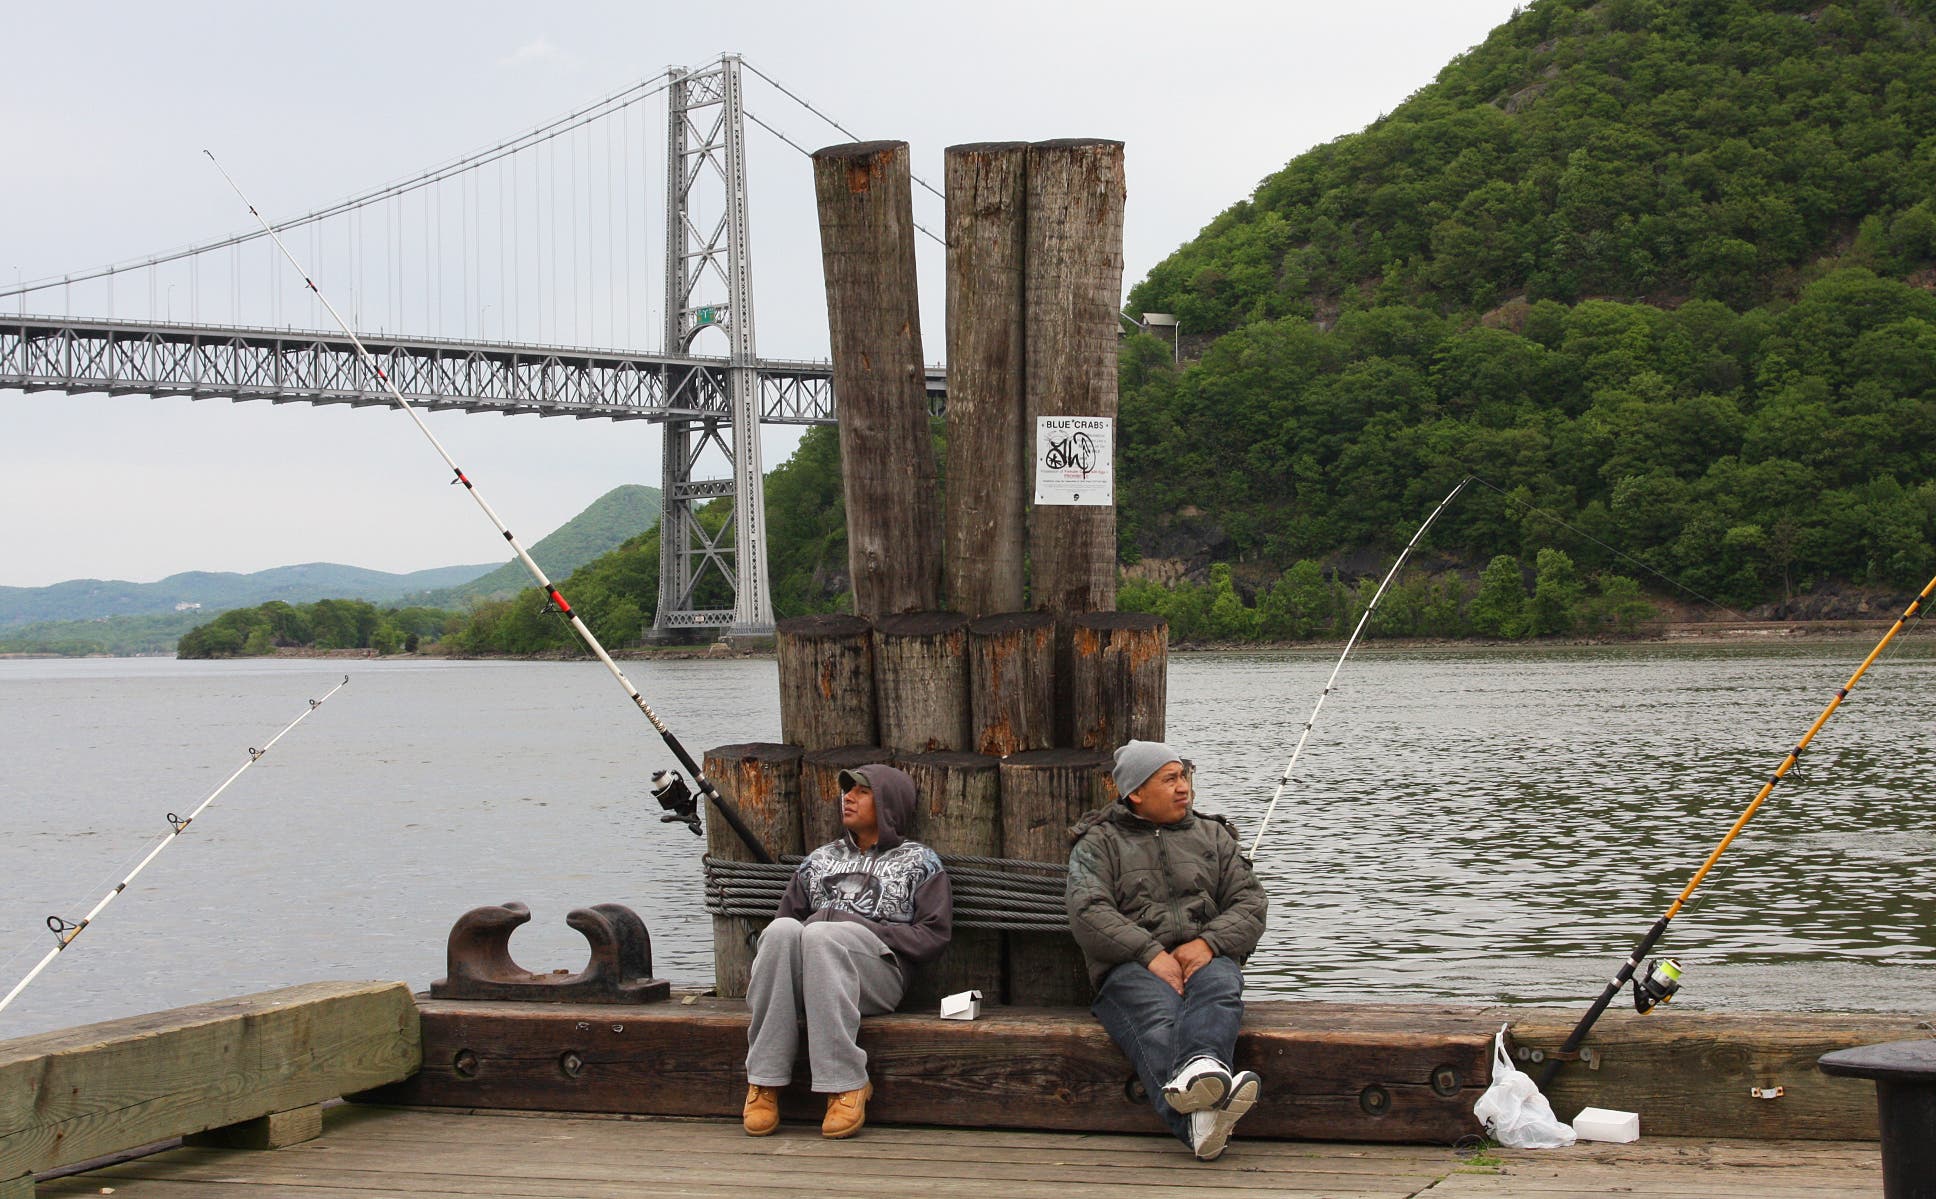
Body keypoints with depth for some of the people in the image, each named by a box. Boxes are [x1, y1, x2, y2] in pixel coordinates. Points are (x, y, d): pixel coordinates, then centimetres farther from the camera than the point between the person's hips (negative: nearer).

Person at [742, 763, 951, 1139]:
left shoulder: (918, 861, 20)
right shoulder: (821, 858, 34)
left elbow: (934, 935, 7)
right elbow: (785, 914, 24)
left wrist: (862, 929, -5)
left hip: (879, 969, -3)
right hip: (806, 973, 3)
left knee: (820, 935, -37)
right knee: (783, 930, -33)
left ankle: (845, 1085, -39)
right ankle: (764, 1082, -35)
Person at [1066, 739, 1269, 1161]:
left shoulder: (1213, 836, 25)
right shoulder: (1098, 842, 15)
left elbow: (1250, 904, 14)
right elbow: (1088, 913, -3)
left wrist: (1208, 943, -8)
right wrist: (1152, 955, -17)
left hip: (1206, 957, 3)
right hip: (1130, 966, -3)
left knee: (1219, 985, -36)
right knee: (1158, 1017, -37)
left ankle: (1199, 1067, -66)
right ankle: (1198, 1120, -65)